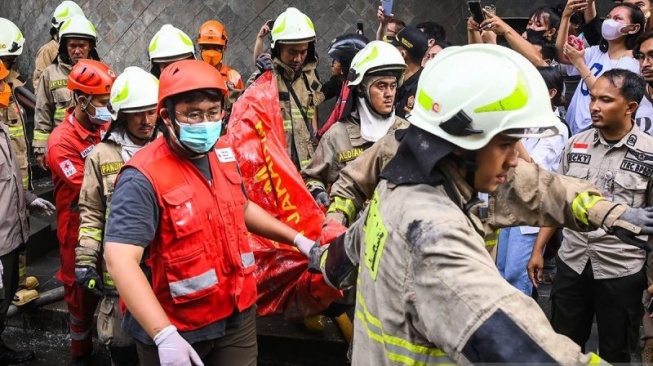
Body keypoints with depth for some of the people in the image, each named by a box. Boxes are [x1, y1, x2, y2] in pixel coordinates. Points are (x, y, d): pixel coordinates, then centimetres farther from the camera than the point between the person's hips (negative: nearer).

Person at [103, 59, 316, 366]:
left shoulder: (223, 155, 1)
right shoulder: (144, 178, -22)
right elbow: (120, 260, -30)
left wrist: (297, 238, 14)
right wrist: (165, 335, -37)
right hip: (175, 327, -5)